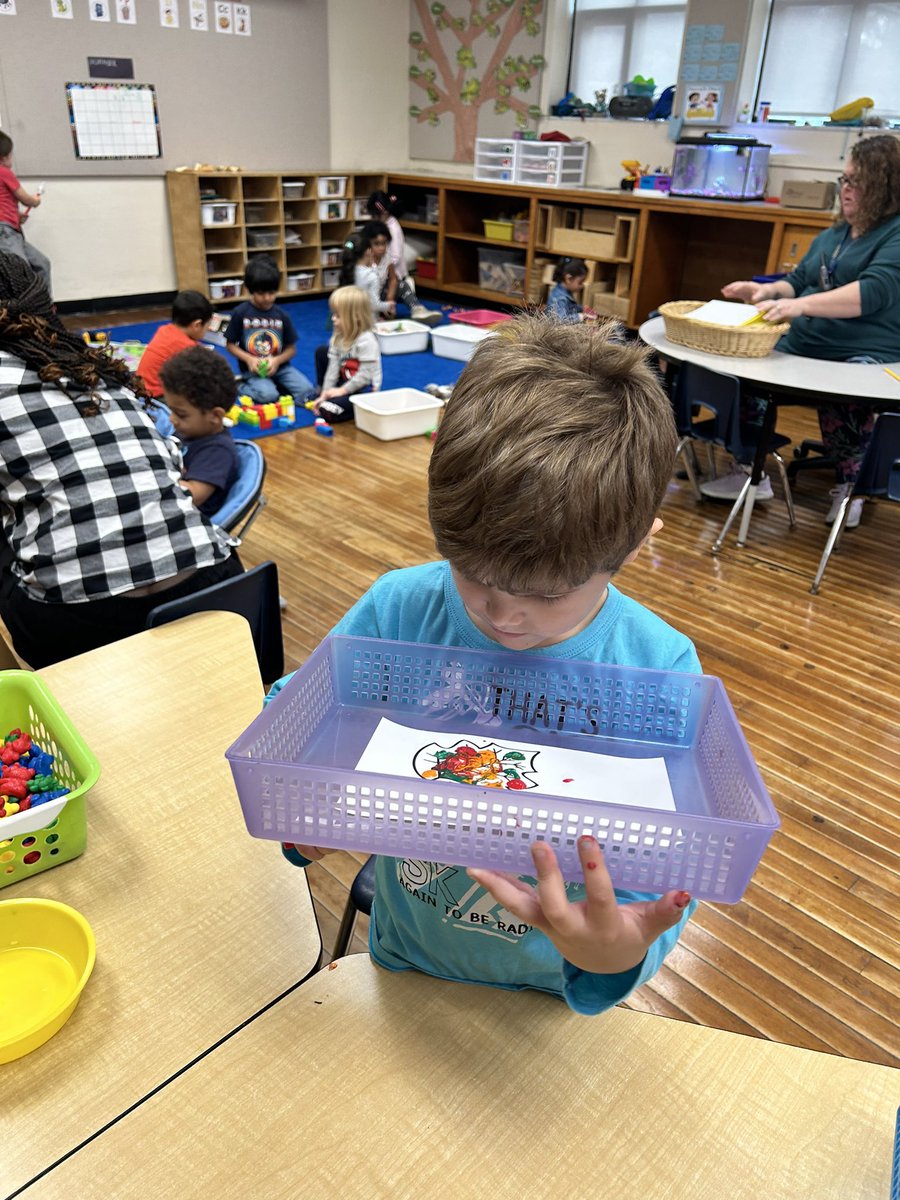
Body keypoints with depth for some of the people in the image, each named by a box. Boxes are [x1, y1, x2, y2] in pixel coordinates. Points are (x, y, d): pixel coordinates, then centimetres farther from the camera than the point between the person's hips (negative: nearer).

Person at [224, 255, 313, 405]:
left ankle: (273, 385, 4)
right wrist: (249, 359, -17)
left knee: (306, 390, -20)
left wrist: (277, 360, -16)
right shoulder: (240, 313, -5)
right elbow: (230, 344, 1)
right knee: (267, 395, -31)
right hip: (253, 369, -3)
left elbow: (291, 348, 4)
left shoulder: (281, 315, 1)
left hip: (279, 366, 3)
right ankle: (244, 387, 1)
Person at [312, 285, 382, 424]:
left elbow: (365, 375, -25)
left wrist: (342, 390, -19)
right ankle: (323, 392, 14)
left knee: (327, 410, -26)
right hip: (345, 380, 9)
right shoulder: (339, 336, 0)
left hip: (365, 389, -9)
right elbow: (333, 365, -2)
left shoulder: (366, 340, -24)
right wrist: (325, 393, -8)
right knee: (321, 351, 9)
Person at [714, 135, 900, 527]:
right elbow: (798, 282, 25)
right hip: (802, 346, 8)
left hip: (866, 356, -7)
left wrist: (802, 305, -32)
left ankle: (850, 486, -12)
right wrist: (768, 291, 1)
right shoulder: (832, 235, 21)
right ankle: (750, 471, -3)